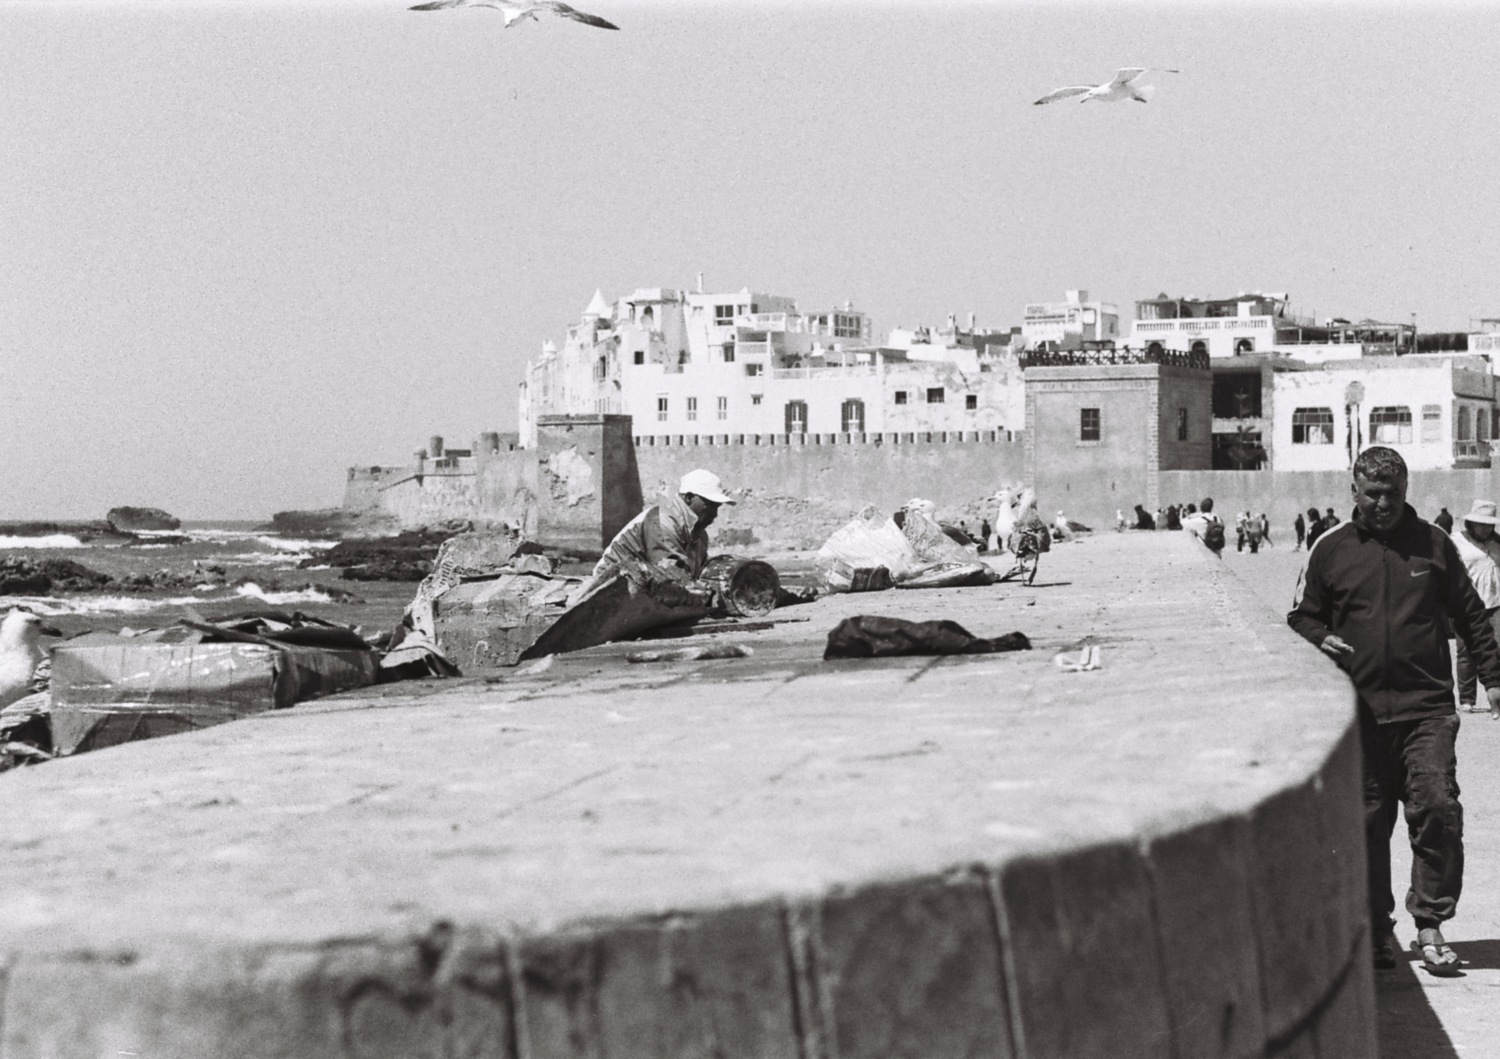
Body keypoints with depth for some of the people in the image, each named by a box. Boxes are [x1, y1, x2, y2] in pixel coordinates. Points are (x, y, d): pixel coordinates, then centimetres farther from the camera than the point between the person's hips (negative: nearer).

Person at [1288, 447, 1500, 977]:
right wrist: (1321, 640, -5)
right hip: (1359, 709, 0)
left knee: (1437, 808, -12)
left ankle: (1430, 926, -3)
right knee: (1366, 823, 4)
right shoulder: (1331, 549, 7)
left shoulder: (1434, 543, 8)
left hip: (1427, 707, 0)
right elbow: (1301, 615, 16)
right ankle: (1375, 930, 15)